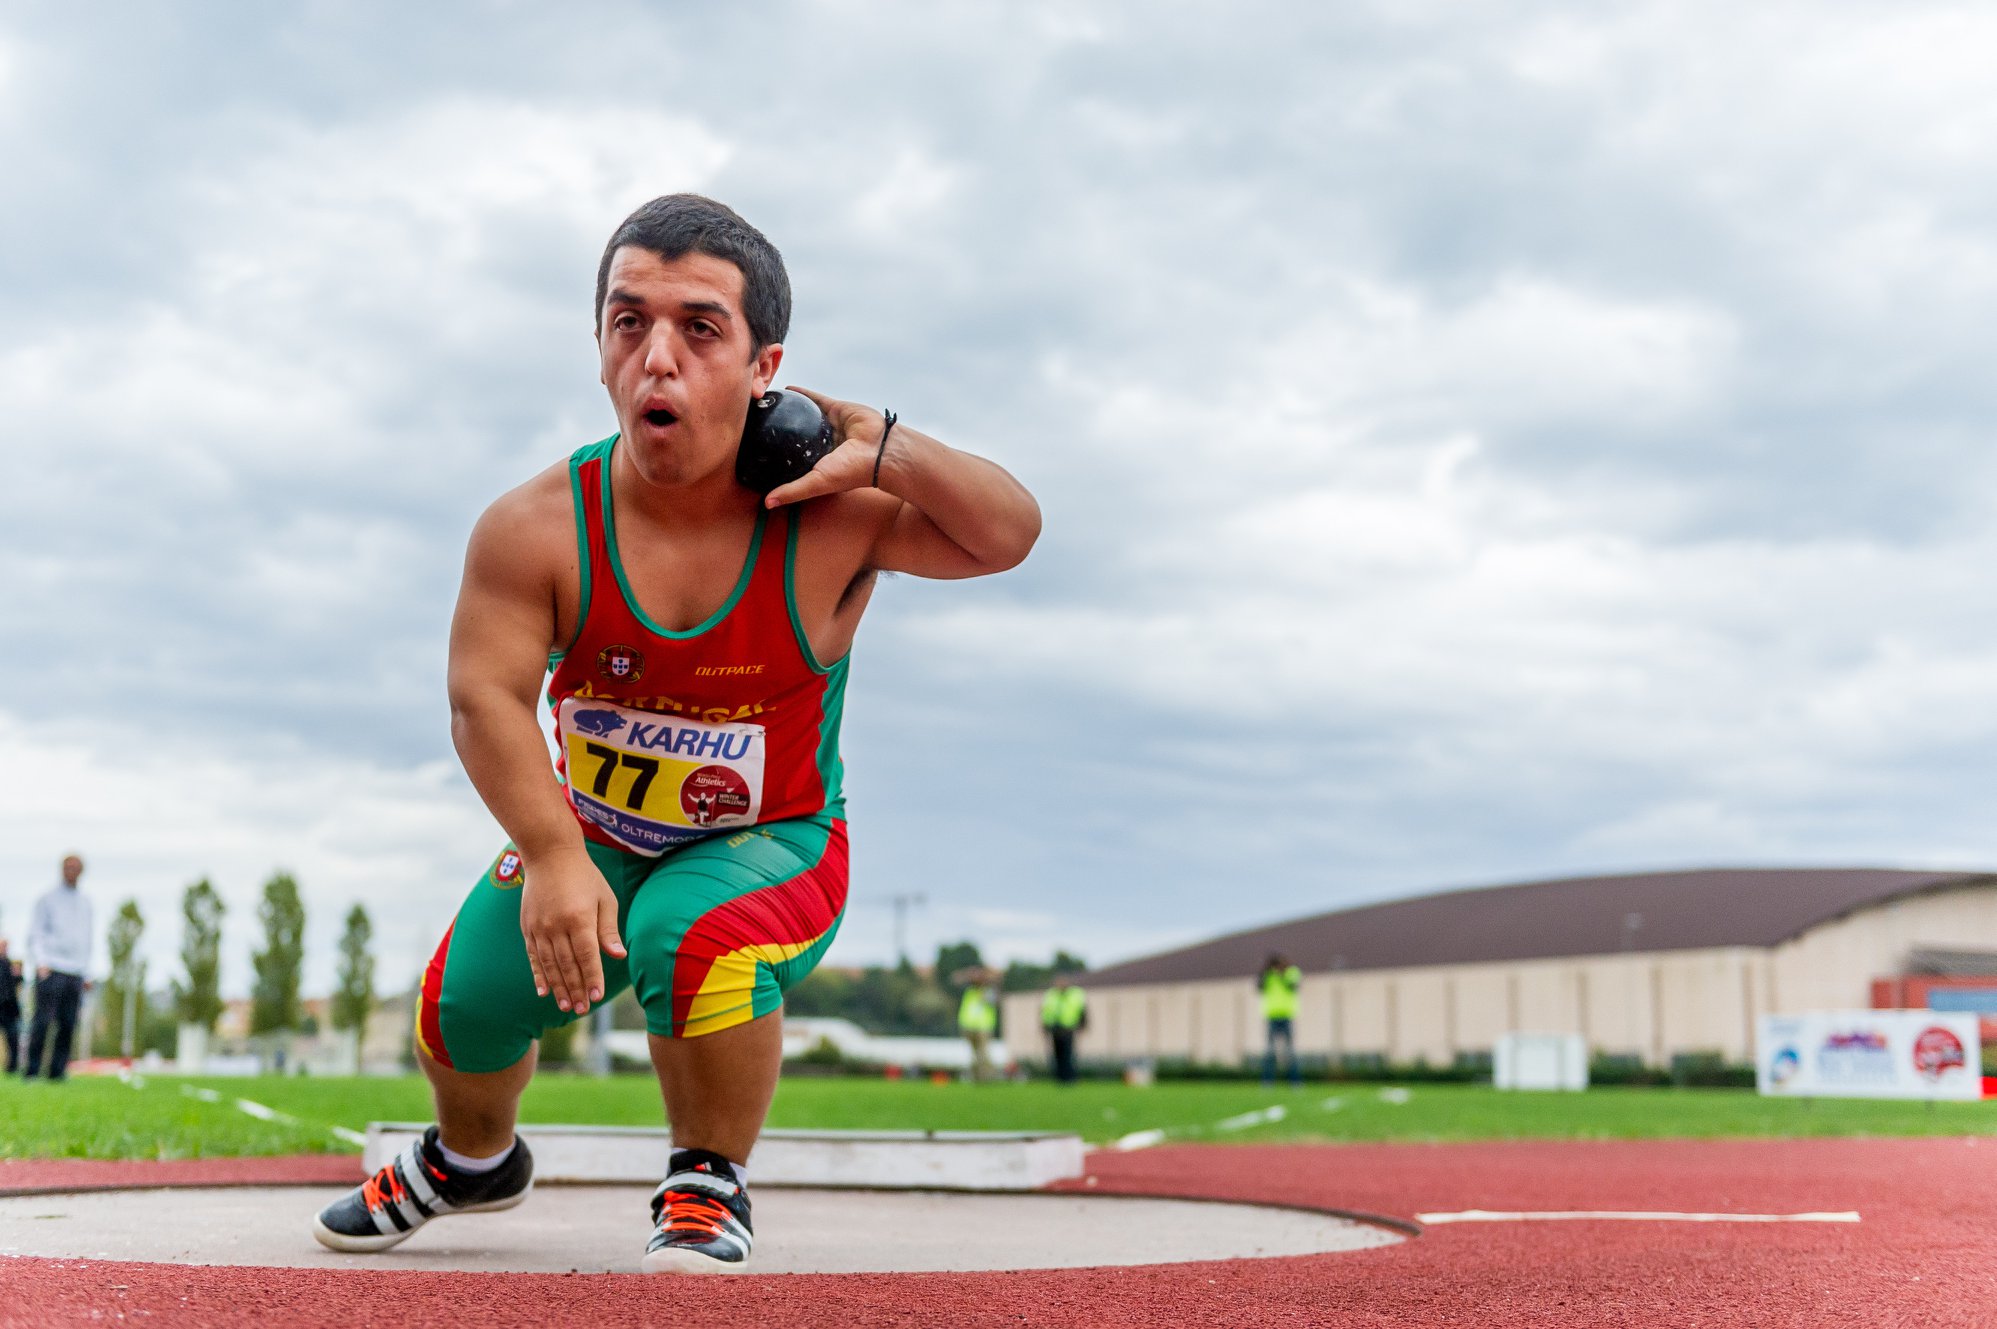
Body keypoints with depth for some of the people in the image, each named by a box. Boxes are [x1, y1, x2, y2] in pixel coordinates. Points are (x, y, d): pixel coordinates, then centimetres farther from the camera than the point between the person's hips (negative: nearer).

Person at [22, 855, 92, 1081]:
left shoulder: (85, 901, 18)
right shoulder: (47, 898, 4)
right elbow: (35, 933, 0)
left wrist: (85, 970, 17)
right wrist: (41, 961, -14)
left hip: (75, 971, 4)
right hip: (51, 969, -4)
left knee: (68, 1025, -1)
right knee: (42, 1021, -9)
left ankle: (58, 1069, 1)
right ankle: (31, 1069, -5)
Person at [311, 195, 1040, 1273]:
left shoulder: (830, 520, -21)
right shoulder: (536, 528, -19)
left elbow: (1009, 536, -22)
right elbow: (487, 698, -24)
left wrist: (881, 451, -37)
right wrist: (552, 859, -37)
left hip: (771, 845, -3)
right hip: (589, 837, 3)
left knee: (695, 936, -35)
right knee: (466, 999, -6)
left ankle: (709, 1186, -6)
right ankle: (473, 1159, 35)